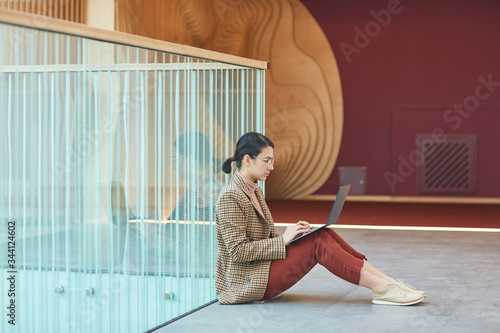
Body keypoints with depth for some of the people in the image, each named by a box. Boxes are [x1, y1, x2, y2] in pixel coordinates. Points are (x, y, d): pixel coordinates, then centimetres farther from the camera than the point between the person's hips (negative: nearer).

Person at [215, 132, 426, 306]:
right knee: (318, 242, -21)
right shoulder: (230, 197, -17)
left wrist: (292, 234, -2)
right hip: (246, 282, -9)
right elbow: (238, 251, -21)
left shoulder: (254, 190, 13)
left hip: (260, 270, 9)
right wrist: (283, 240, -19)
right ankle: (382, 289, -20)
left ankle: (387, 282, -13)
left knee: (322, 234, -8)